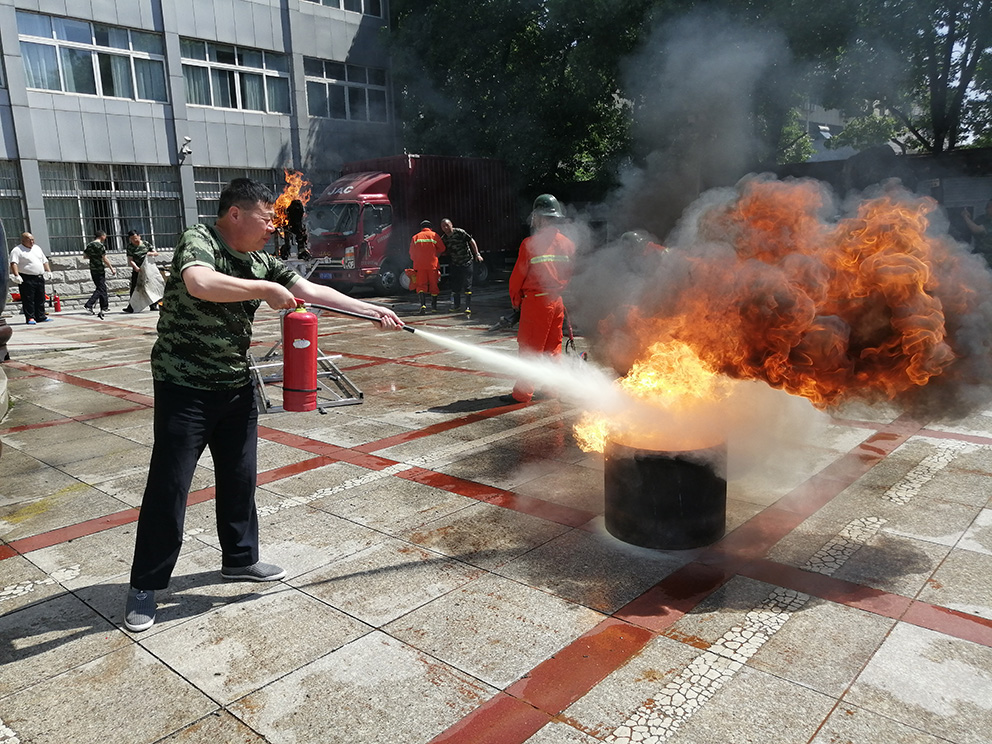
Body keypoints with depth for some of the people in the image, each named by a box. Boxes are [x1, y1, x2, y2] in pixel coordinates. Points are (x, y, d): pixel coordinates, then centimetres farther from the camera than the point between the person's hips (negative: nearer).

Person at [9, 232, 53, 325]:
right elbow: (13, 263, -16)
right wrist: (16, 275, -28)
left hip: (40, 278, 7)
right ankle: (30, 318, -4)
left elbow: (44, 261, 24)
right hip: (27, 279, -6)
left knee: (40, 299, 9)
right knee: (28, 299, -6)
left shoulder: (37, 248, 18)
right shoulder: (17, 250, -5)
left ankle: (41, 317, 16)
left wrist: (48, 271, 15)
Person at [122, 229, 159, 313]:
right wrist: (136, 268, -28)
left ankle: (153, 305, 12)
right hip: (137, 270, -1)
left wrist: (150, 253, -15)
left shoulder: (145, 244, 3)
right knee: (133, 288, -5)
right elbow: (130, 260, -11)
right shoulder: (129, 247, -3)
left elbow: (156, 253, 7)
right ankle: (131, 306, -3)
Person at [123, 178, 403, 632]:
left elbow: (312, 291, 5)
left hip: (236, 387, 7)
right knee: (168, 487, -1)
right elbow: (200, 283, -39)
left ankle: (240, 558, 33)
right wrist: (266, 290, -29)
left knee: (239, 478, 15)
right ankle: (145, 586, 14)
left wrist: (373, 311, 1)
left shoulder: (261, 262, 5)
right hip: (184, 388, -7)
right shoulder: (198, 242, -16)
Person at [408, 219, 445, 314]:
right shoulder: (434, 235, 3)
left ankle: (423, 304, -15)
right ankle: (434, 306, 12)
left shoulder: (415, 237, 9)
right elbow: (442, 249, 2)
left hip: (419, 265, 1)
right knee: (434, 285, 9)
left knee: (421, 285, 5)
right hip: (433, 264, -1)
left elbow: (411, 253, 10)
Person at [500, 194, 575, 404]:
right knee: (553, 347, 16)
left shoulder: (530, 243, -14)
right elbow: (569, 274, 12)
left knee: (529, 348, 0)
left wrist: (515, 299, 6)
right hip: (557, 301, 6)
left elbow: (518, 275, -8)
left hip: (535, 301, -6)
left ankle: (522, 393, 3)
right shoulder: (566, 243, 3)